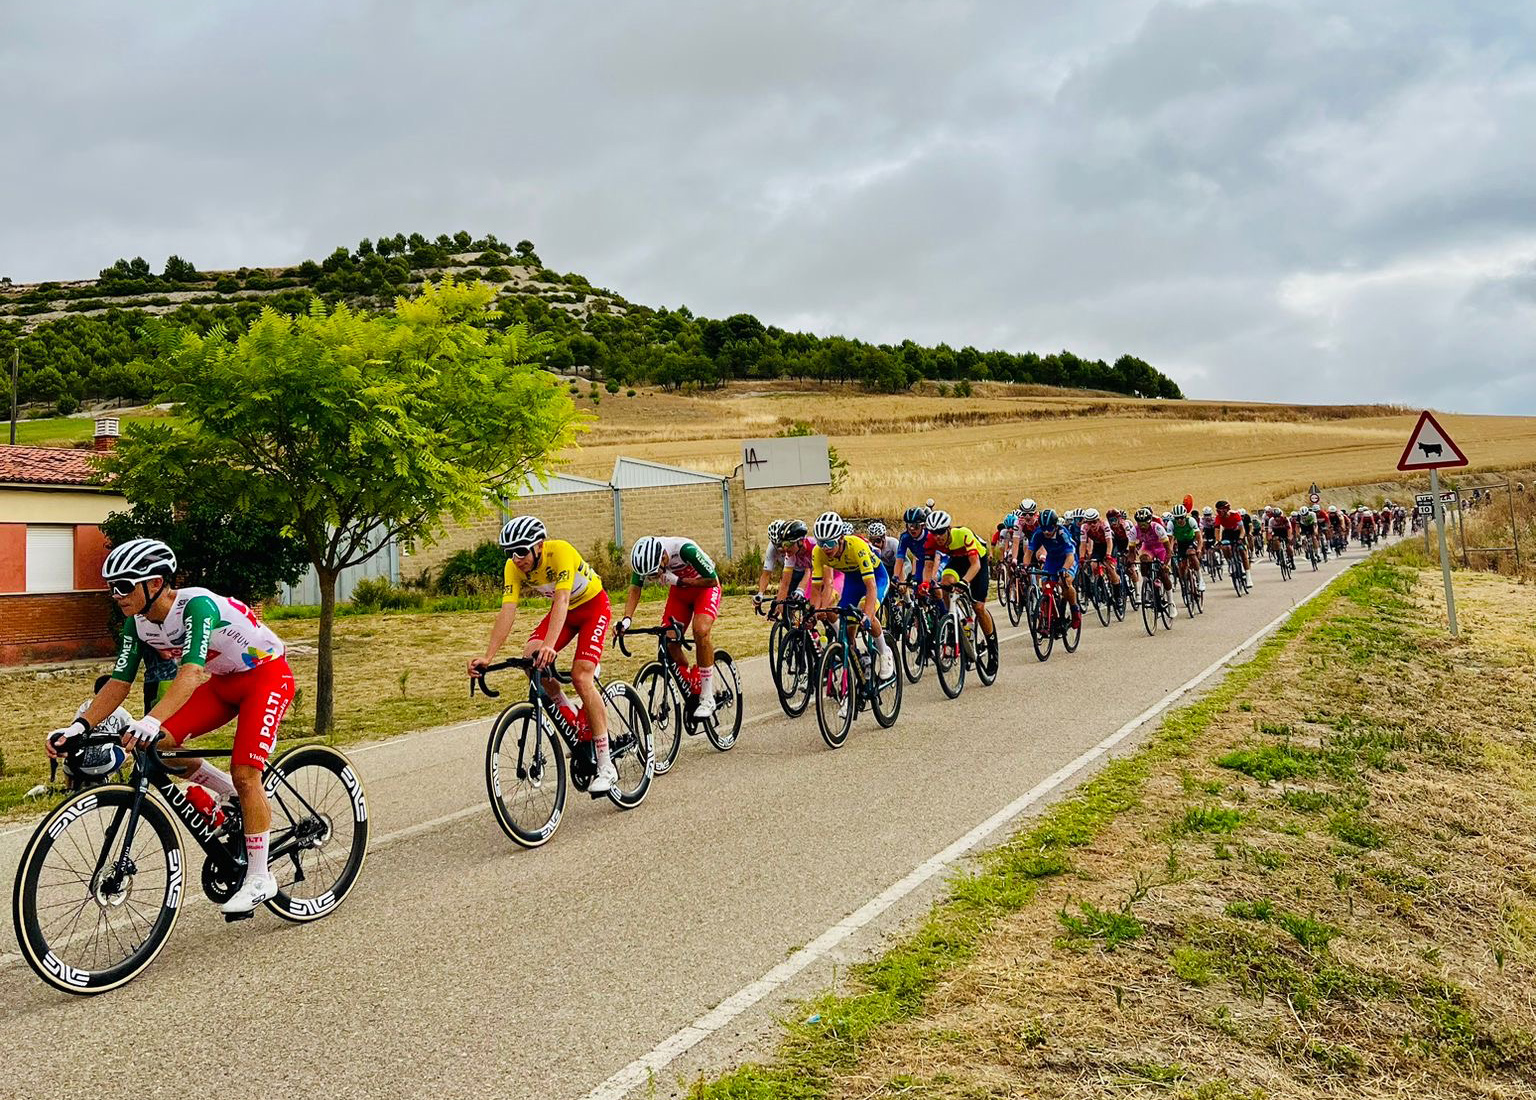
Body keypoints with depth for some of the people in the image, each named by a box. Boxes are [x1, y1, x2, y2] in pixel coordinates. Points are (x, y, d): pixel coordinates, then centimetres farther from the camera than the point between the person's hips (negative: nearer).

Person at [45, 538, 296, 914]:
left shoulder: (197, 605, -32)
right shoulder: (136, 624, -9)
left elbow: (191, 672, -44)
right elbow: (118, 683, -7)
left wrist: (151, 721, -57)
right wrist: (79, 726, -21)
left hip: (267, 675, -8)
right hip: (224, 681, 8)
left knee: (244, 771, -17)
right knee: (161, 744, -10)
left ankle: (259, 879, -5)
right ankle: (234, 798, 12)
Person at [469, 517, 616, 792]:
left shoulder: (560, 551, -33)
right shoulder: (514, 568, -17)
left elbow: (562, 600, -43)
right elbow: (507, 612, -23)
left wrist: (549, 646, -57)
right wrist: (488, 656, -35)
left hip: (593, 605, -6)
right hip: (564, 610, 6)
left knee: (580, 676, -21)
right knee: (530, 658, -20)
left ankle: (606, 767, -15)